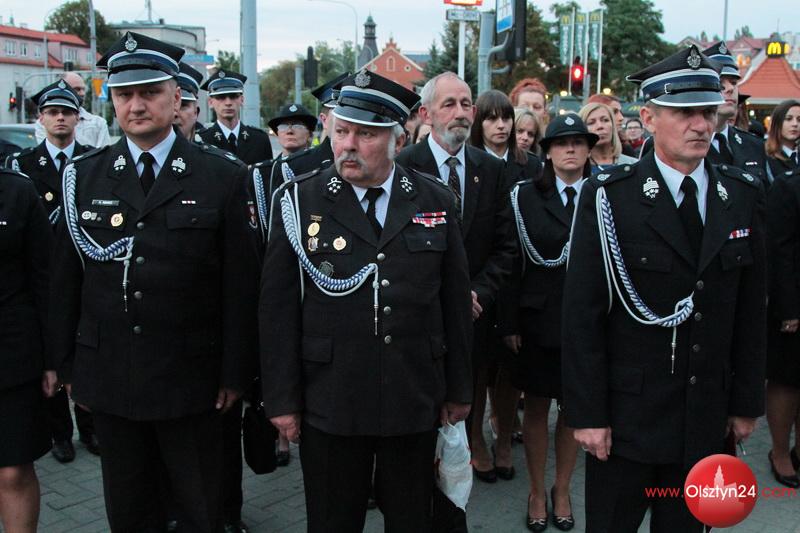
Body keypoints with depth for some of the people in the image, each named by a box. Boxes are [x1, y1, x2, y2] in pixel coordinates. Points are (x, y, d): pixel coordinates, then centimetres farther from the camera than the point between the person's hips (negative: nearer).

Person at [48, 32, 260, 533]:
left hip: (190, 379, -2)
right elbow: (66, 279, 6)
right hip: (108, 377, 3)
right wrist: (68, 365, 7)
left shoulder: (224, 176, -6)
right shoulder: (83, 176, 3)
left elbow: (240, 282, -7)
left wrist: (236, 373, -6)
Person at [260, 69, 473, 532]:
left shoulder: (436, 202, 1)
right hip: (329, 407, -1)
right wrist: (282, 400, -4)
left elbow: (456, 303, 5)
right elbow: (278, 307, -3)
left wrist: (459, 390, 7)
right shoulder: (299, 200, -4)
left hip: (415, 405, 2)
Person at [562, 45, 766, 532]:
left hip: (708, 416, 4)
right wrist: (587, 413, -12)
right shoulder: (608, 198, -10)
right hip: (627, 413, -3)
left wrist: (748, 401, 7)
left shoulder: (744, 196, 3)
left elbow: (751, 309, 6)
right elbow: (582, 314, -11)